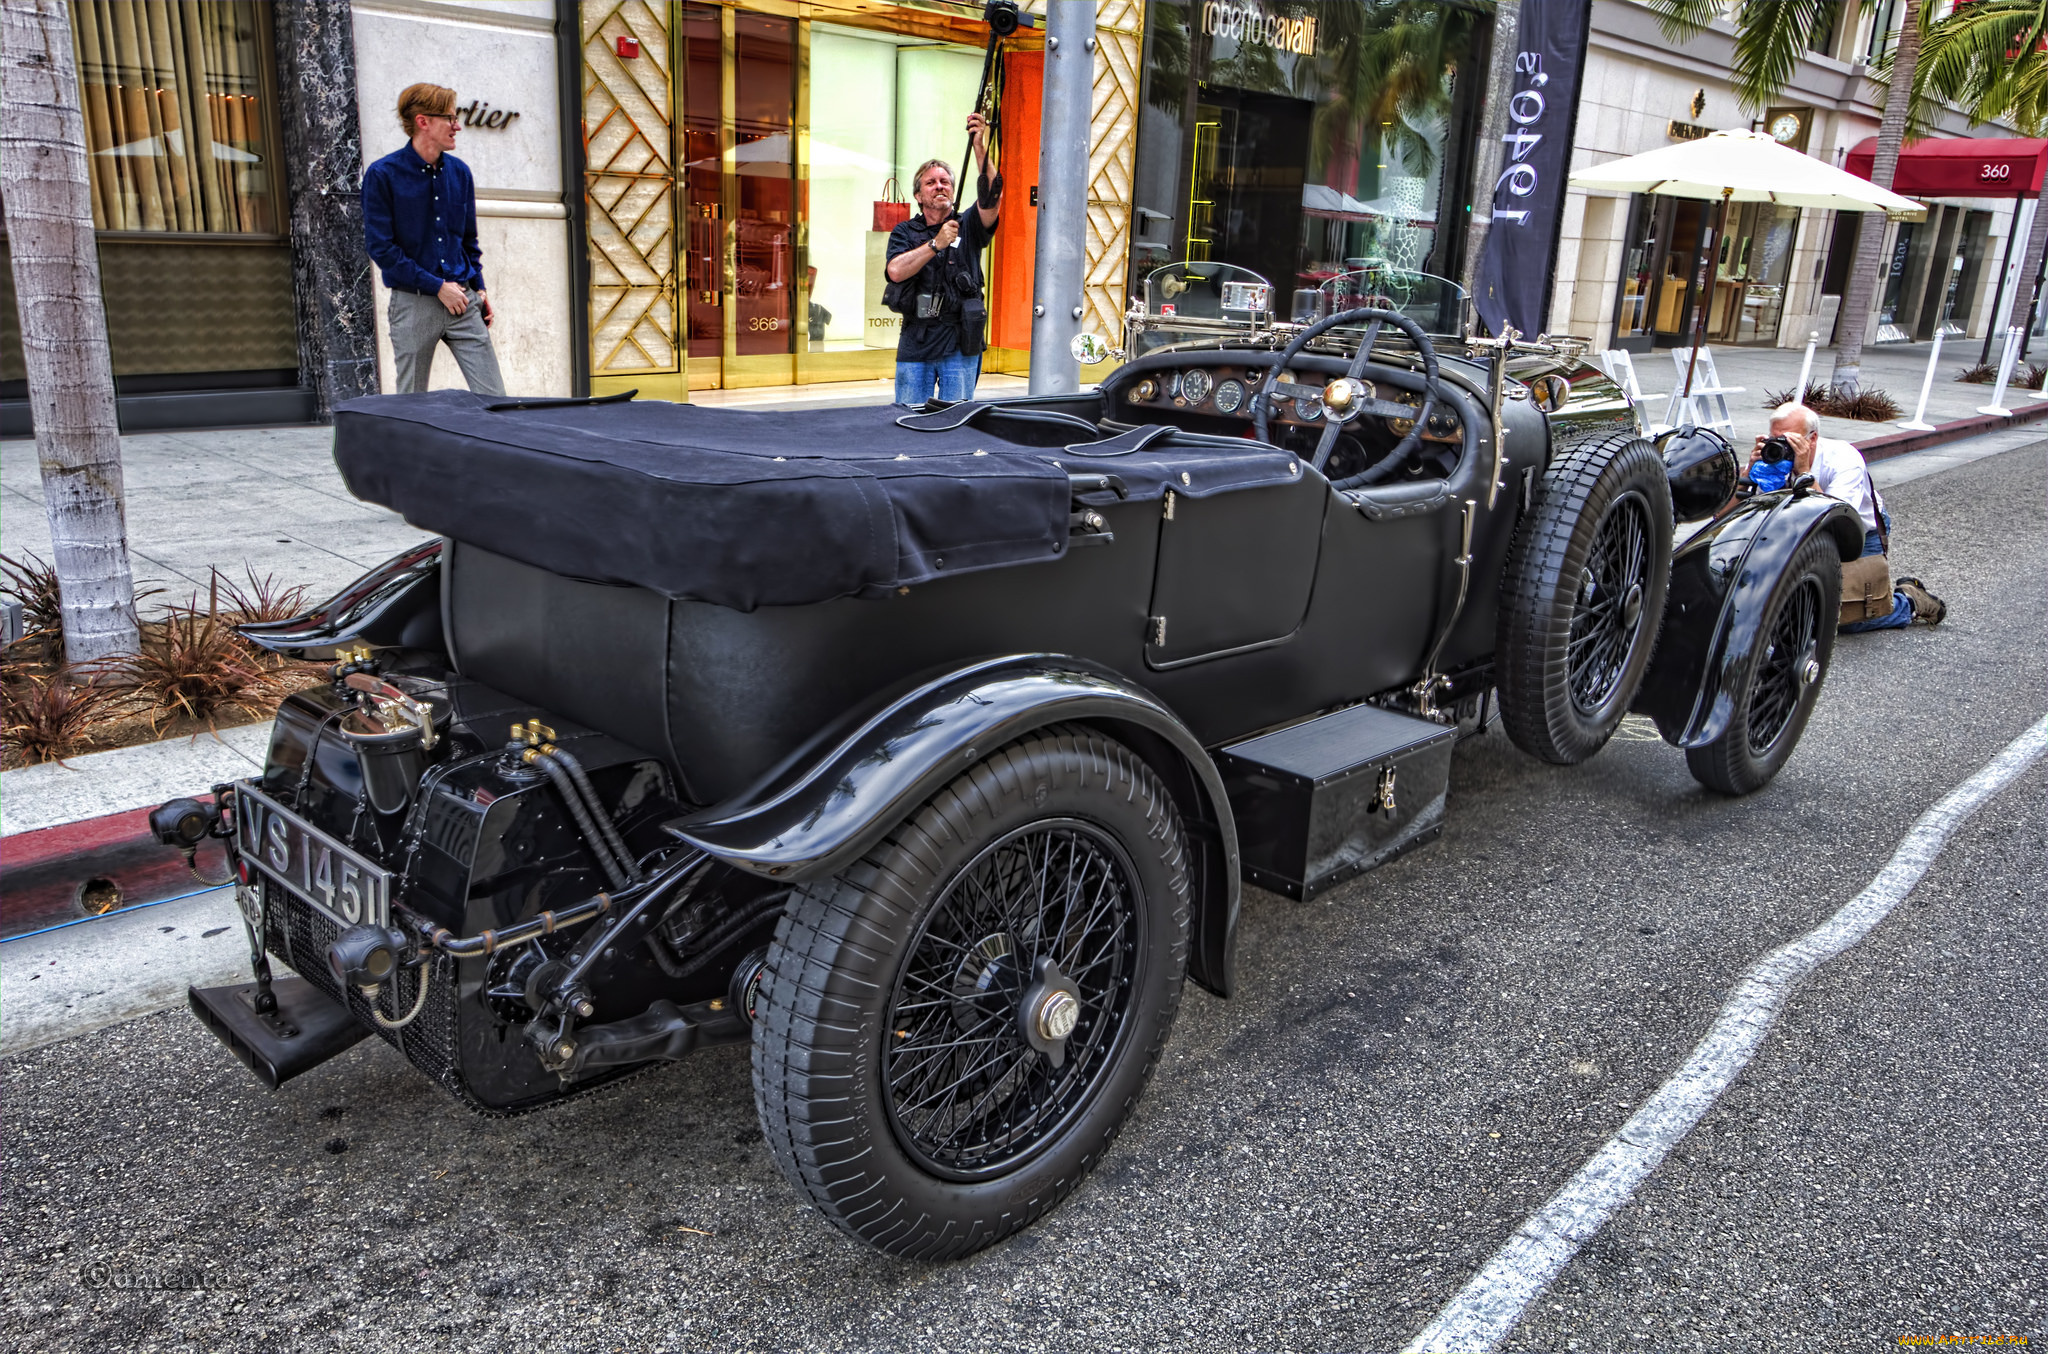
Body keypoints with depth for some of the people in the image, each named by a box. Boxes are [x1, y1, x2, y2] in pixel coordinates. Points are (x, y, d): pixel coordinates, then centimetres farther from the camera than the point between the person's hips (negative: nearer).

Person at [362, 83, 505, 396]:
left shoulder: (459, 172, 10)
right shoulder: (382, 175, -6)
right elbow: (380, 247, -9)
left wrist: (478, 288, 10)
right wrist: (437, 286, -12)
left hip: (462, 300, 4)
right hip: (413, 303, -4)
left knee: (493, 397, -2)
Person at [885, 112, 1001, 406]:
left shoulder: (967, 226, 7)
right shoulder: (904, 232, 10)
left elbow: (991, 199, -13)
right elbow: (896, 270, -9)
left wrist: (980, 149, -24)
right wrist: (935, 244, -15)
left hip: (959, 344, -1)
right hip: (915, 342, 1)